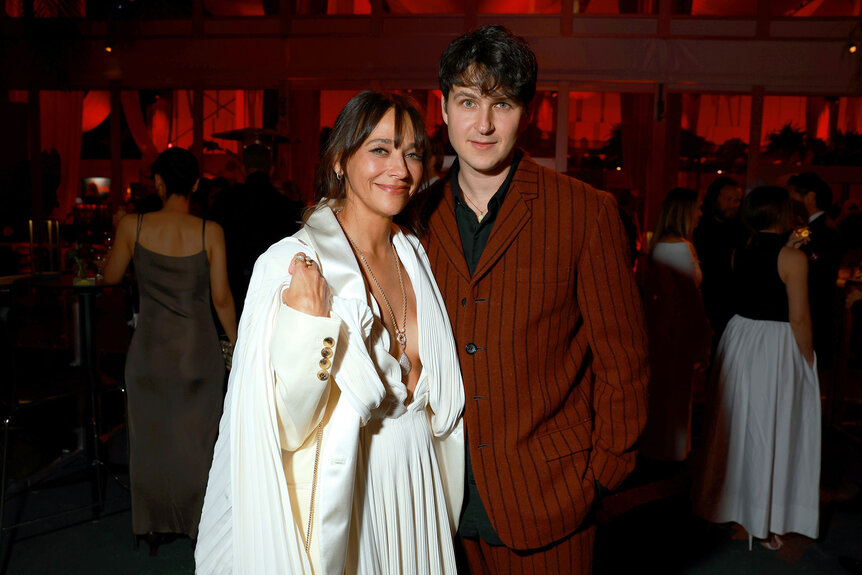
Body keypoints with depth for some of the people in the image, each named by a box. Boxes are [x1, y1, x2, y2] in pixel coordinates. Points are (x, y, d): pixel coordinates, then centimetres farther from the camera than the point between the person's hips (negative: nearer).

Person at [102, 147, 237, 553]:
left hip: (150, 347, 1)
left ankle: (153, 529, 31)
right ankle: (197, 523, 28)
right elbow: (221, 298, -8)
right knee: (196, 437, 14)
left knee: (151, 436, 16)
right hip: (199, 347, -1)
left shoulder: (133, 226, -9)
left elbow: (110, 277, 6)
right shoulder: (210, 232, -11)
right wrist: (236, 342, 6)